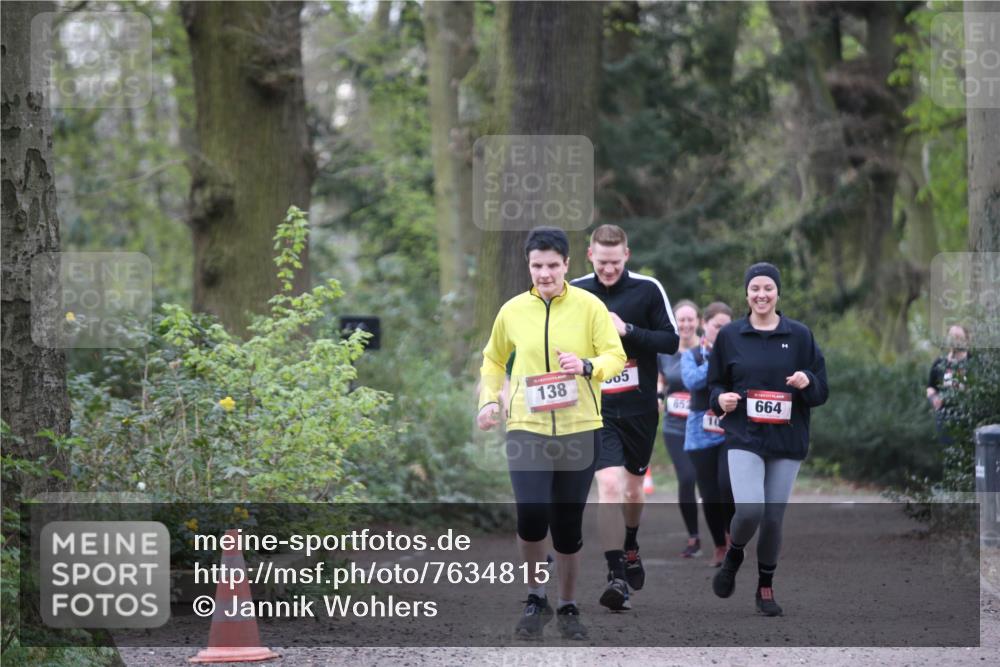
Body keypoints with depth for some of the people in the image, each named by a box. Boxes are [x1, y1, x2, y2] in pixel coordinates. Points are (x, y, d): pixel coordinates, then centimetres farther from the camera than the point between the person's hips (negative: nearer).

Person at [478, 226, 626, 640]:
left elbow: (616, 356, -4)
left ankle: (568, 607, 25)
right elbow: (493, 360, 20)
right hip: (526, 426, 0)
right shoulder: (512, 311, 4)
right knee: (531, 513, -18)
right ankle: (536, 599, 3)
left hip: (579, 428, 0)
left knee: (568, 525, 6)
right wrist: (488, 400, 5)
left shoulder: (589, 306, -1)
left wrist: (588, 367, -23)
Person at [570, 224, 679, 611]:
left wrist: (629, 331, -19)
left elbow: (671, 341, -6)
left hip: (640, 407, 1)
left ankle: (629, 548, 44)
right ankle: (616, 577, -18)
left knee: (632, 488, 15)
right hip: (598, 409, -1)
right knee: (609, 486, -17)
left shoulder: (648, 289, -4)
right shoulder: (574, 293, -1)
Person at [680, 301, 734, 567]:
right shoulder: (691, 356, 6)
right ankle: (720, 546, 21)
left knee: (728, 483, -21)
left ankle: (733, 535, 5)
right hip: (702, 434, 2)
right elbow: (692, 381, -14)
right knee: (709, 495, 2)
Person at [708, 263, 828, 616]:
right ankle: (733, 555, 12)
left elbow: (822, 391, 7)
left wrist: (807, 381, -15)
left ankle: (766, 587, 24)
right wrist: (721, 398, -10)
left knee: (774, 518, 4)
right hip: (744, 438, -1)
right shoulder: (730, 335, 4)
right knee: (749, 509, -20)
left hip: (787, 440, 1)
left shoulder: (799, 335, 4)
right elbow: (714, 384, 12)